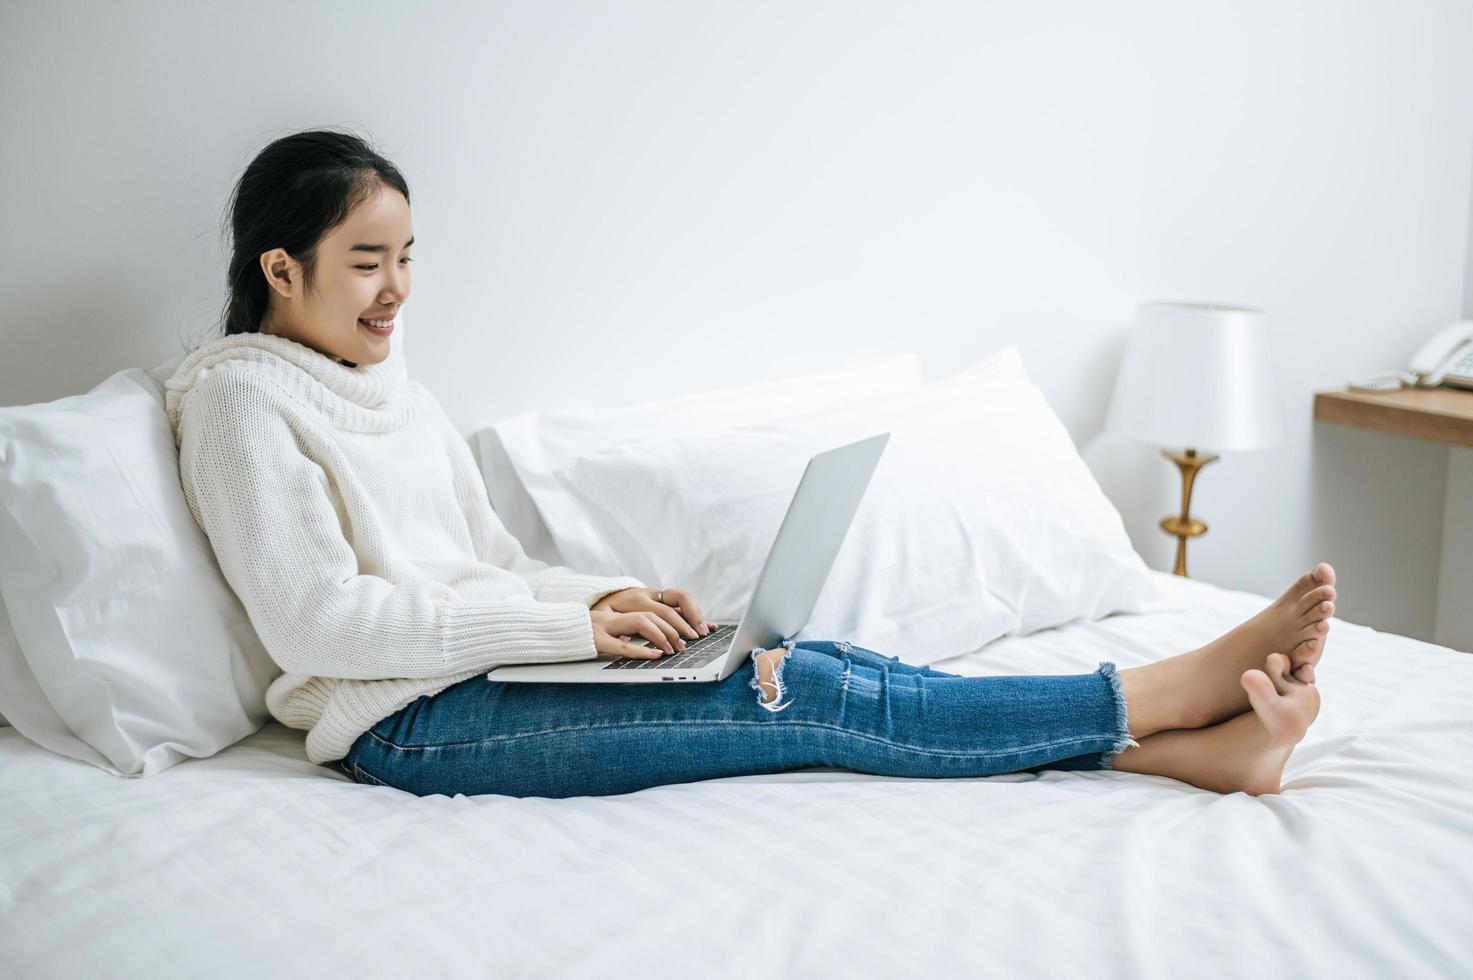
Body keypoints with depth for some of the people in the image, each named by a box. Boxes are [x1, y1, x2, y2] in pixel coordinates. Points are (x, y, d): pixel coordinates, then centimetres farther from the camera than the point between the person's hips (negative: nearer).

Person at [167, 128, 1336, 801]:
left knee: (812, 662, -14)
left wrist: (614, 597, -4)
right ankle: (1171, 691, -14)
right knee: (810, 701, -19)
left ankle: (1199, 747, -19)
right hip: (408, 723, -7)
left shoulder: (395, 390, 18)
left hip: (484, 668, 7)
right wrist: (577, 625, -18)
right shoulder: (241, 396, -6)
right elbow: (320, 620, -17)